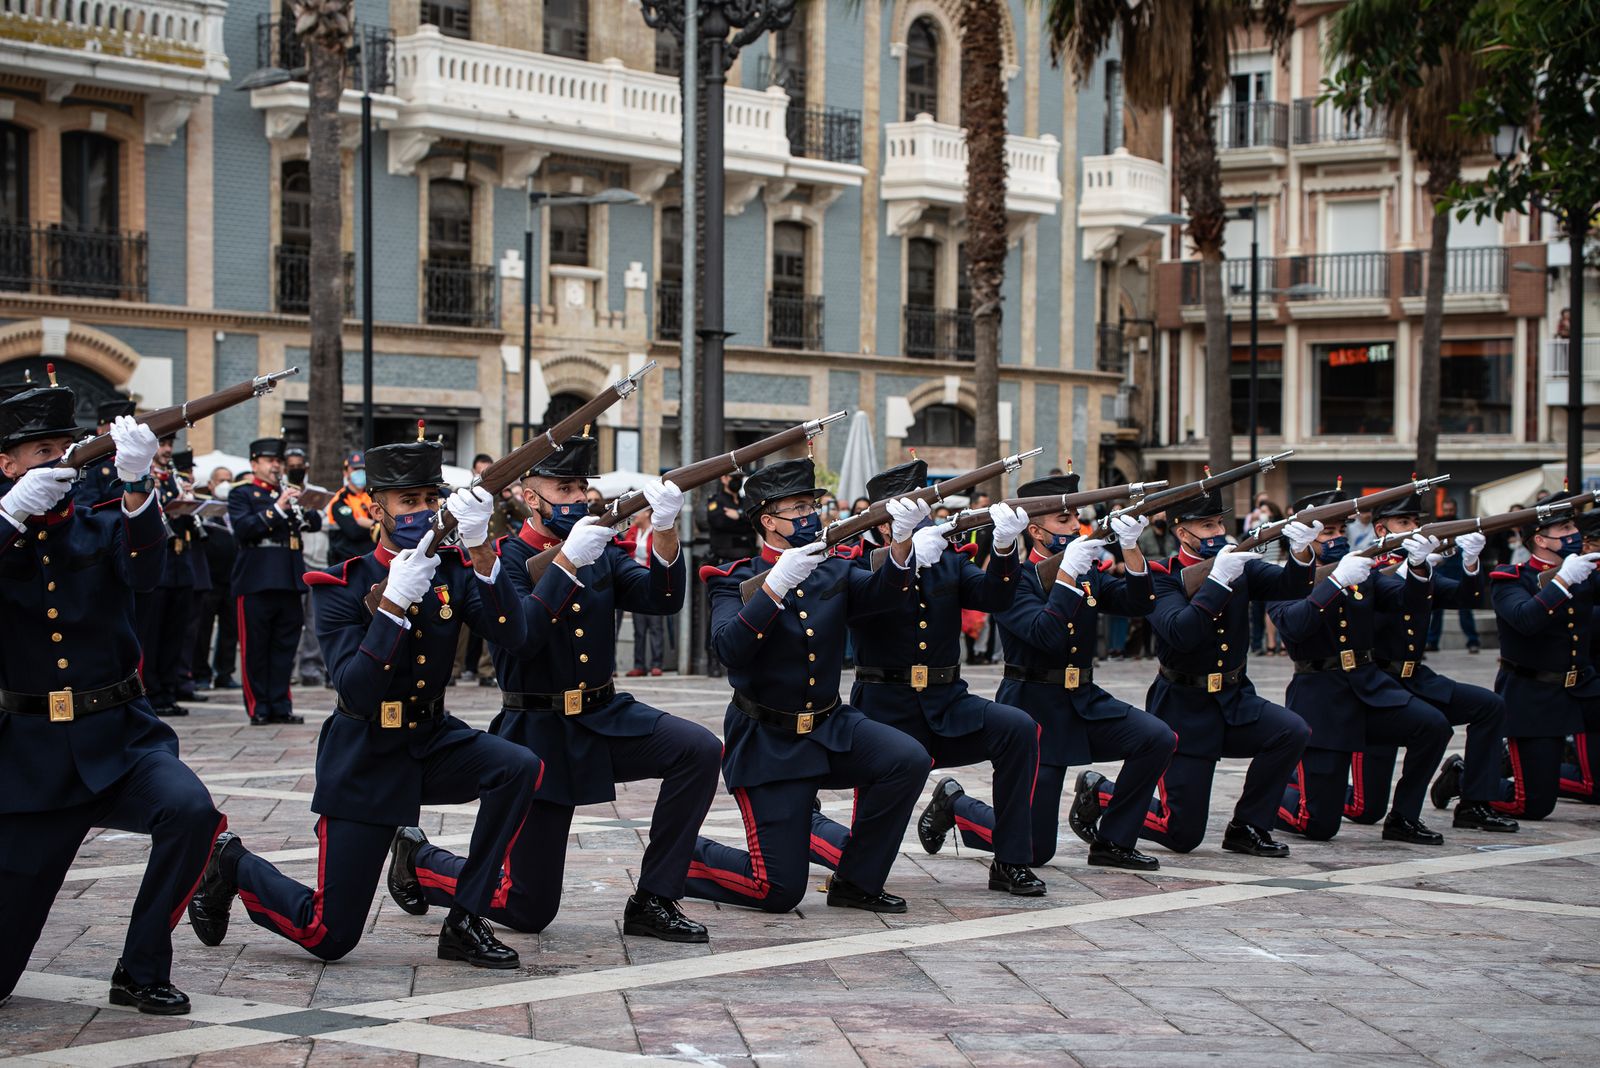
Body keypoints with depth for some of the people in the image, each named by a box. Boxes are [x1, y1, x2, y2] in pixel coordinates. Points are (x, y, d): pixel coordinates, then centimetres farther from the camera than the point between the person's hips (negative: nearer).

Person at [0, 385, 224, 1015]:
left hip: (117, 738, 1)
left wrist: (135, 485, -33)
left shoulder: (103, 527, 5)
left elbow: (144, 574, -17)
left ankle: (141, 973, -12)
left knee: (191, 810, -31)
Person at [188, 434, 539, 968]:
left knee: (518, 767, -27)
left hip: (432, 742, 4)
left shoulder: (455, 570, -3)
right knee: (329, 938, -5)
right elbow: (355, 690, -26)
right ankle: (231, 865, 27)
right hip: (365, 759, -4)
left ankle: (465, 923, -12)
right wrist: (396, 600, -35)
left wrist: (480, 549, -32)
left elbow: (511, 634, -20)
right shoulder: (341, 586, -15)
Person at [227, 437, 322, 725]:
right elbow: (242, 528, -14)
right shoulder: (242, 494, 3)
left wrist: (301, 505, -10)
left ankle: (281, 706, 11)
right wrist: (277, 509, -20)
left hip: (289, 580, 5)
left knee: (285, 646, 6)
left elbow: (314, 523, 10)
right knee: (255, 647, -1)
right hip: (256, 582, -5)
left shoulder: (288, 492, 19)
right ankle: (258, 708, 4)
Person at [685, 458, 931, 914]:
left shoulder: (835, 573, 6)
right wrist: (776, 584, -35)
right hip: (768, 744, -5)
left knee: (908, 759, -24)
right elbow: (729, 649, -26)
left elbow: (884, 593, -14)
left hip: (830, 728, 5)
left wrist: (901, 542, -33)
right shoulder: (735, 582, -7)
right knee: (780, 890, -9)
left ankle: (855, 882, -5)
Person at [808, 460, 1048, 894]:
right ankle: (801, 821, 27)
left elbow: (994, 597, -7)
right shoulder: (861, 566, -2)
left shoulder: (949, 562, 11)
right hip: (887, 711, -4)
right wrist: (908, 557, -35)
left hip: (947, 704, 4)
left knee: (1018, 728, -27)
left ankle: (1010, 863, -7)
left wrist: (1004, 548, -26)